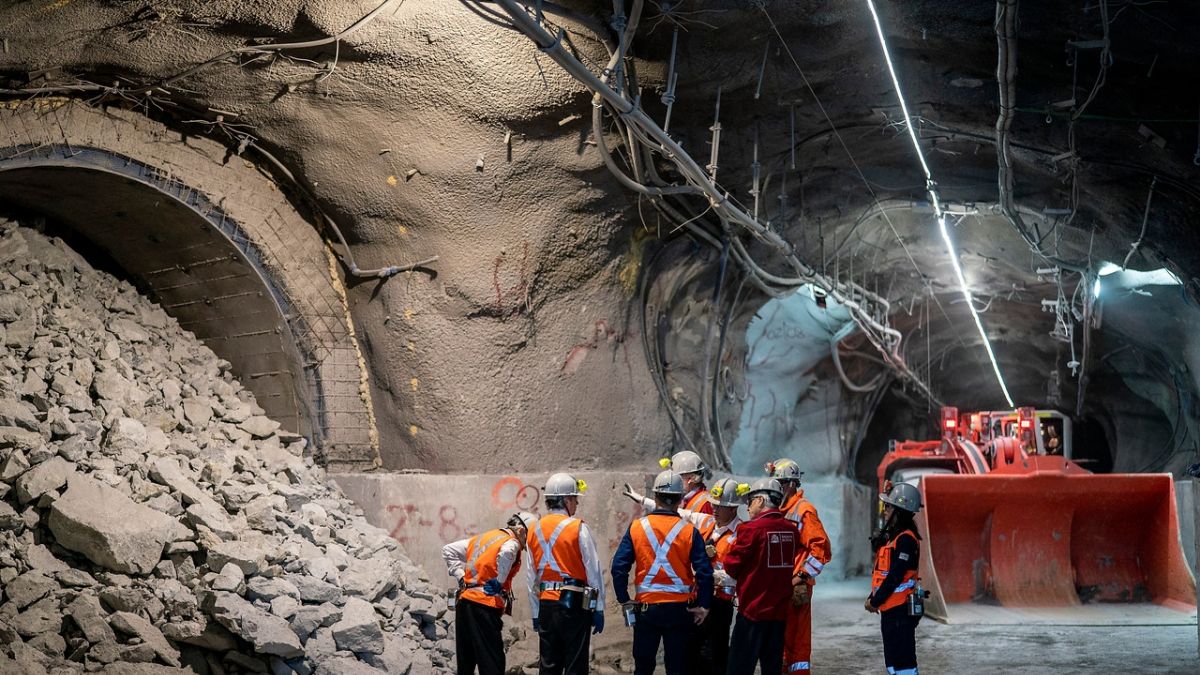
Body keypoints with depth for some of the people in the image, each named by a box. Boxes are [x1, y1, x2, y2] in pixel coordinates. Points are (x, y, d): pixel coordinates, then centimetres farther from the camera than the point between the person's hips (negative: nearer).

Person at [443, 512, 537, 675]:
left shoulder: (482, 538, 19)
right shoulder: (511, 542, -4)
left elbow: (448, 550, 22)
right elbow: (506, 553, -29)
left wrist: (462, 577, 15)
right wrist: (499, 582, -16)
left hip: (464, 601, 8)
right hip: (485, 605, -8)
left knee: (465, 661, 13)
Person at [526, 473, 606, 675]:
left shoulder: (535, 531, 8)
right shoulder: (578, 528, -7)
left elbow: (531, 576, 11)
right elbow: (593, 570, -8)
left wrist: (536, 613, 17)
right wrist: (598, 609, -2)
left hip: (546, 605, 5)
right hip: (574, 604, -5)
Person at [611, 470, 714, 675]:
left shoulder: (637, 527, -3)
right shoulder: (689, 531, -6)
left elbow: (619, 567, -6)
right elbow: (705, 572, -10)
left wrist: (624, 601, 3)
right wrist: (703, 606, 0)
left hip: (646, 607, 1)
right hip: (679, 609, -1)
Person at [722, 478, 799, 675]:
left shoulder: (752, 529, -14)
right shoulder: (792, 530, 2)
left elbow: (731, 565, -9)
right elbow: (790, 563, 9)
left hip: (753, 609, -6)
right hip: (780, 611, 6)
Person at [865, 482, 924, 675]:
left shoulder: (906, 539, -16)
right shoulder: (892, 535, 15)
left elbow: (895, 576, -20)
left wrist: (875, 602, -13)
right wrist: (873, 597, 8)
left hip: (900, 609, -10)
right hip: (890, 608, 10)